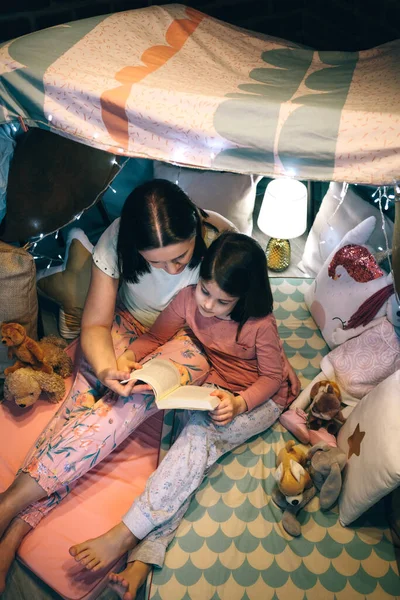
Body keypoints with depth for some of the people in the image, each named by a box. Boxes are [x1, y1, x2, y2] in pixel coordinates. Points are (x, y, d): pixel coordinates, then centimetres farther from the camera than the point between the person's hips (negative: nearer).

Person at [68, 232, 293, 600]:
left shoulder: (260, 324, -22)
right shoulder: (190, 299, -12)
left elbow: (272, 377, -12)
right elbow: (156, 337, -1)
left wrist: (239, 403, -29)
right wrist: (127, 356, -21)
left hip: (259, 401, -4)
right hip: (215, 389, 4)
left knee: (200, 431, -31)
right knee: (199, 448, -25)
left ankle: (127, 535, -31)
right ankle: (145, 558, -30)